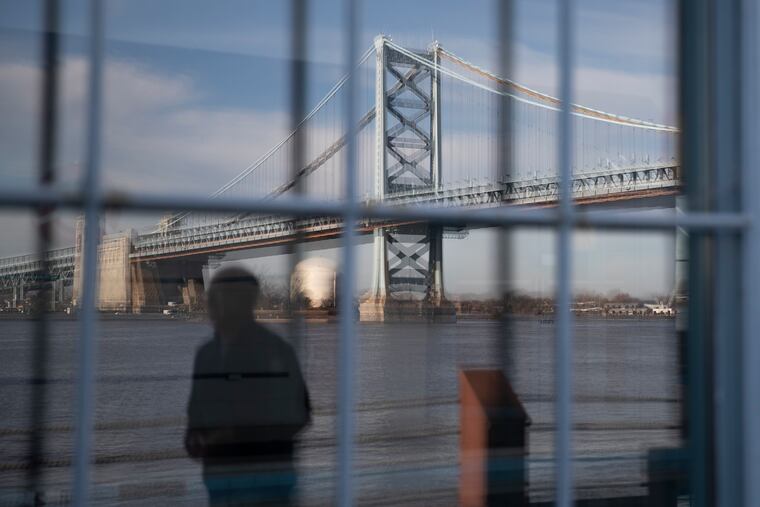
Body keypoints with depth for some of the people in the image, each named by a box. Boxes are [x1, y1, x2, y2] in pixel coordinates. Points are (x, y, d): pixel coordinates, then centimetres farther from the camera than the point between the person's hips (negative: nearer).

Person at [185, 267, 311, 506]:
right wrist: (193, 441, -6)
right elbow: (197, 416, 16)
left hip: (267, 483, -6)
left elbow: (294, 420, -11)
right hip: (221, 485, 6)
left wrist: (238, 434, -19)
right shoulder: (205, 355, 9)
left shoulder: (276, 351, -10)